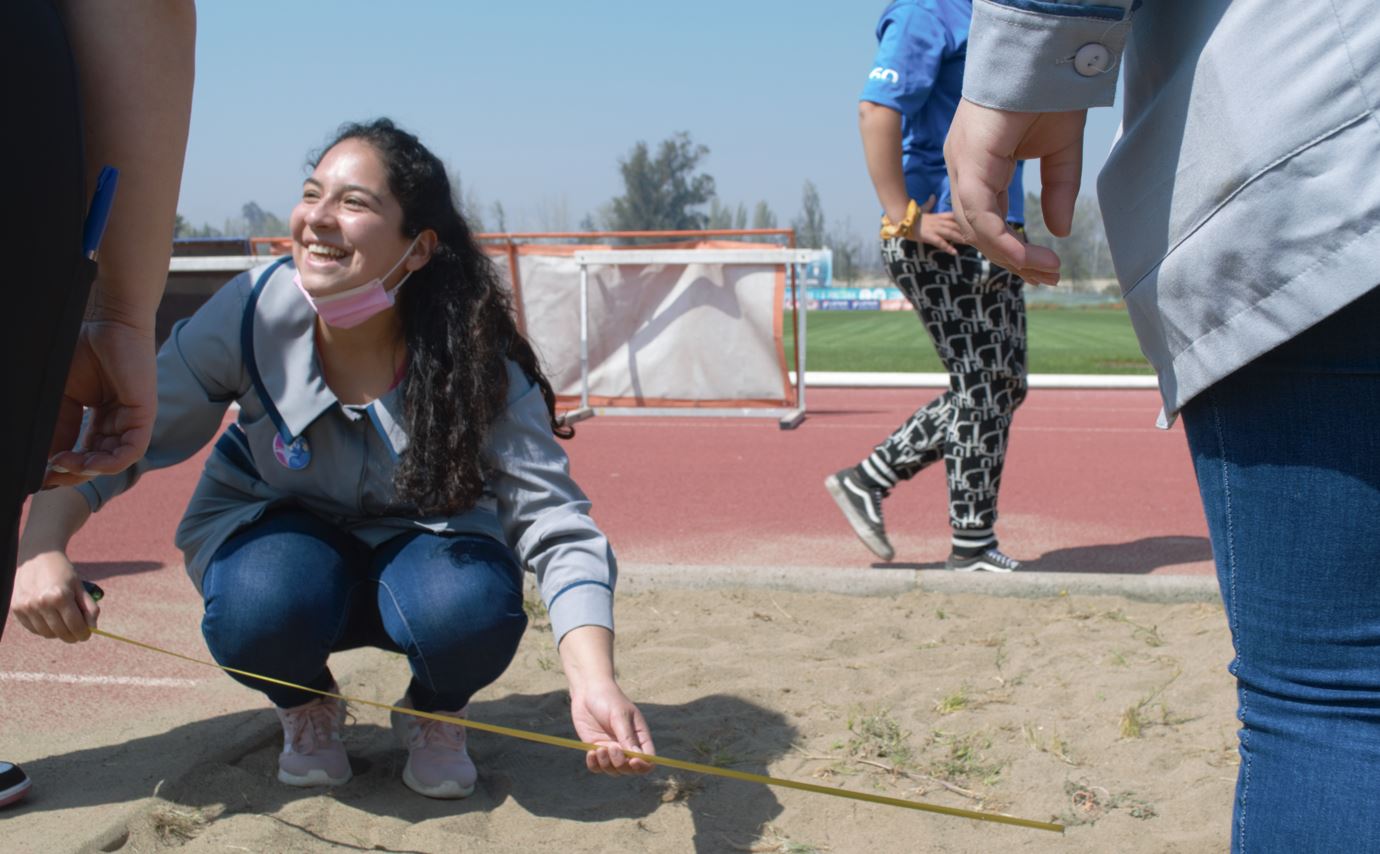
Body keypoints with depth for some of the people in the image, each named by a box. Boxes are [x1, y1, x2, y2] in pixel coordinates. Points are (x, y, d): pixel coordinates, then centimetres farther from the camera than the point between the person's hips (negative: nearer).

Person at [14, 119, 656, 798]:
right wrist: (42, 545, -34)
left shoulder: (477, 363, -27)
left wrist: (594, 684, -47)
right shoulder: (250, 315, -24)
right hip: (277, 526, 1)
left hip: (421, 542, 0)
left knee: (474, 609, -34)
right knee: (264, 606, -34)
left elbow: (556, 524, -31)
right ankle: (305, 708, 5)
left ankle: (435, 716, 4)